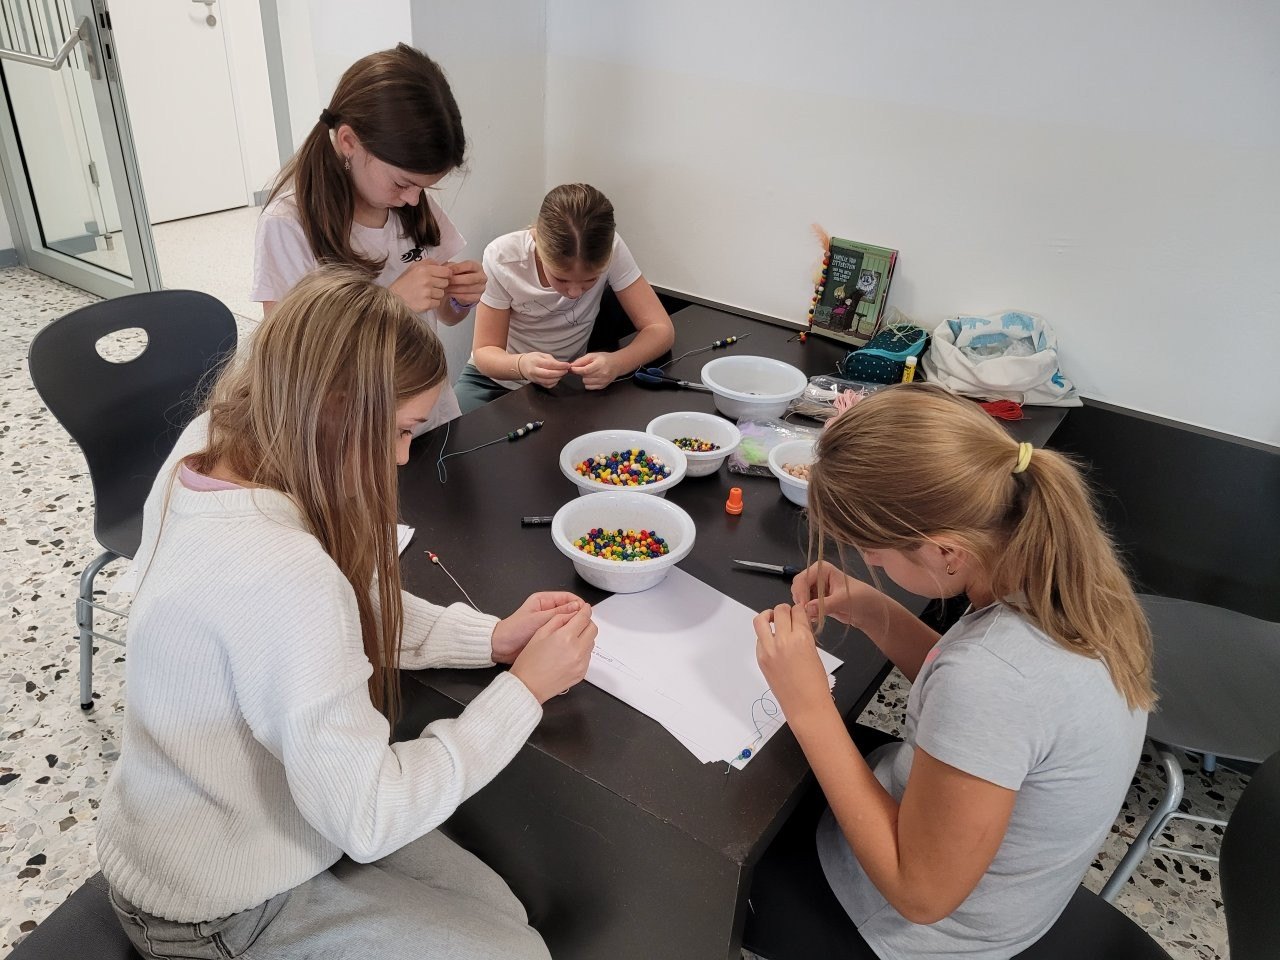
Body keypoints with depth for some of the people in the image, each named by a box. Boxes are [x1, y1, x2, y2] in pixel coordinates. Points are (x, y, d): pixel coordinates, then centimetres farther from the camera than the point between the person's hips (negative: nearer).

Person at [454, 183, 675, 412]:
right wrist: (521, 365, -38)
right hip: (496, 379, -1)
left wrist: (616, 363, -40)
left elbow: (661, 330, -19)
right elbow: (484, 352, -16)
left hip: (566, 383, 1)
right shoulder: (501, 258, -24)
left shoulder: (611, 250, -21)